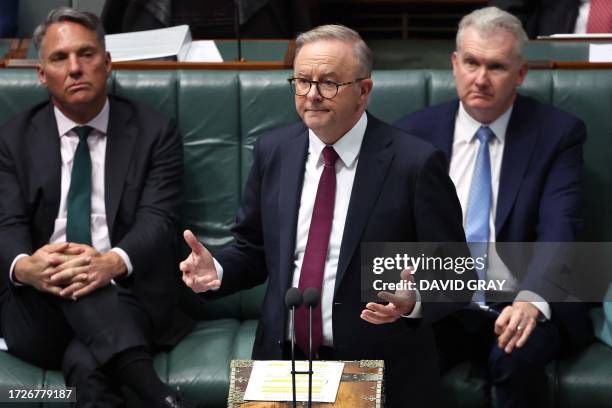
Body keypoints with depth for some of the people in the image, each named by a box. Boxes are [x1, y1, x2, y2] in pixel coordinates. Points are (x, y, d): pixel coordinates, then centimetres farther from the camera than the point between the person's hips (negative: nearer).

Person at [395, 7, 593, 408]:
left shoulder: (558, 133, 0)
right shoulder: (415, 133, 6)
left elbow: (558, 232, -12)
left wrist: (532, 301, -32)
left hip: (525, 305, -1)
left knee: (518, 357, -33)